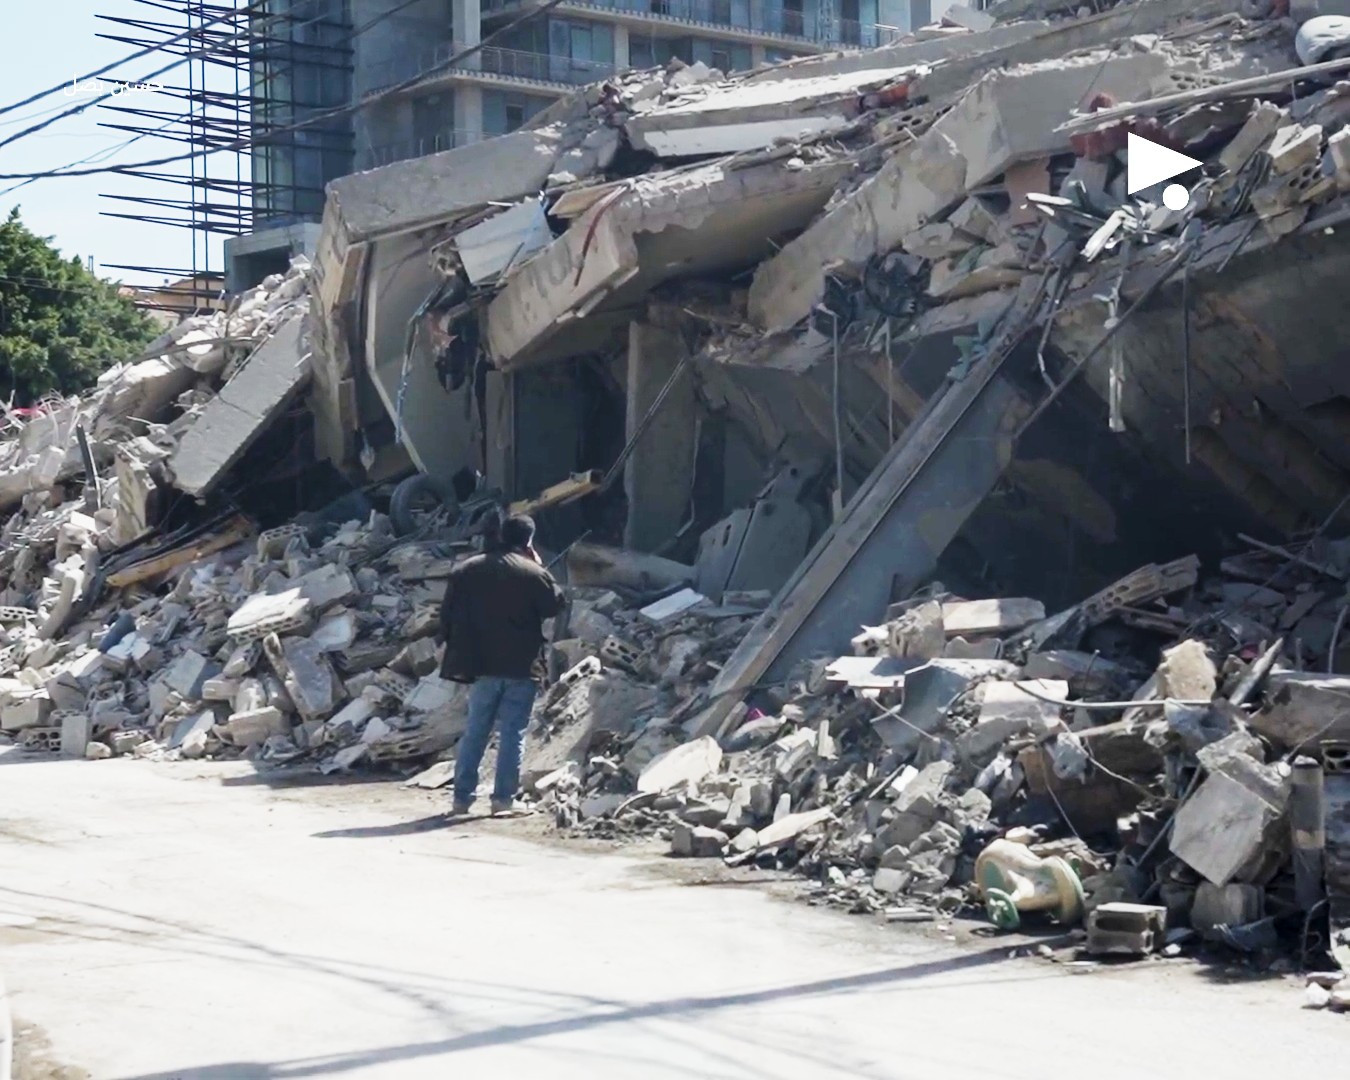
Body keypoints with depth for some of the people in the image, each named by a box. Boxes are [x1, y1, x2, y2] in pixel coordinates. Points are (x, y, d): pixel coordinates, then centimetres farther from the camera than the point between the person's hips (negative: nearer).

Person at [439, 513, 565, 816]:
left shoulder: (466, 570, 5)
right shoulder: (533, 573, -9)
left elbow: (448, 615, 5)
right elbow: (554, 605, 3)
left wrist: (459, 651, 12)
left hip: (482, 665, 4)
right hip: (520, 666, -4)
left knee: (475, 731, 11)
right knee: (512, 733, 1)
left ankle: (462, 796, 11)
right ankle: (504, 797, -1)